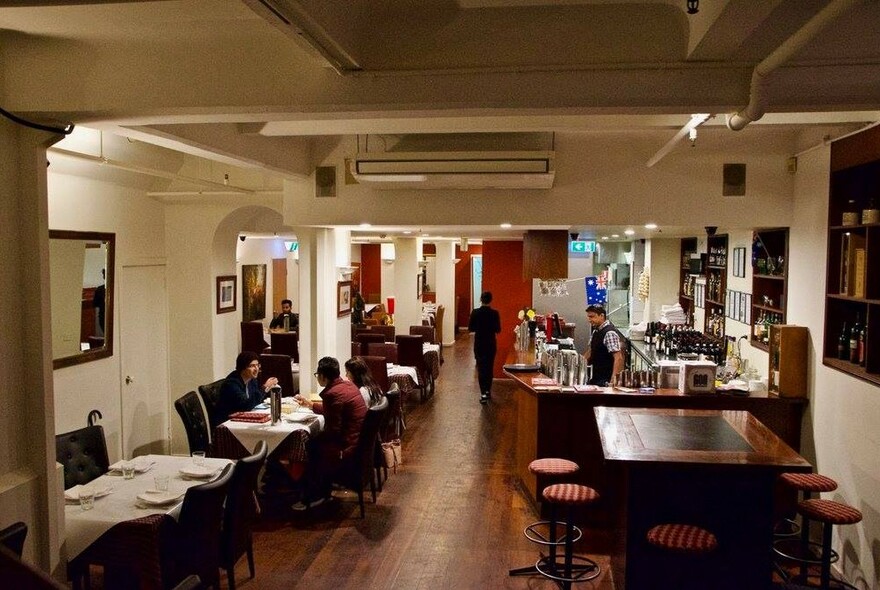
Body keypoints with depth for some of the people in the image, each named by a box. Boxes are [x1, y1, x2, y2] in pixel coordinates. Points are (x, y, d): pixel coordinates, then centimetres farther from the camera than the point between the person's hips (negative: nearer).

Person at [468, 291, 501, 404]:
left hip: (479, 344, -1)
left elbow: (470, 328, -4)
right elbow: (498, 329, -5)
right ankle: (488, 390, 24)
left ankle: (484, 393, -9)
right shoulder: (494, 313, -9)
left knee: (481, 368, 1)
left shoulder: (475, 312, -9)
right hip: (491, 344, 1)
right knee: (489, 367, 15)